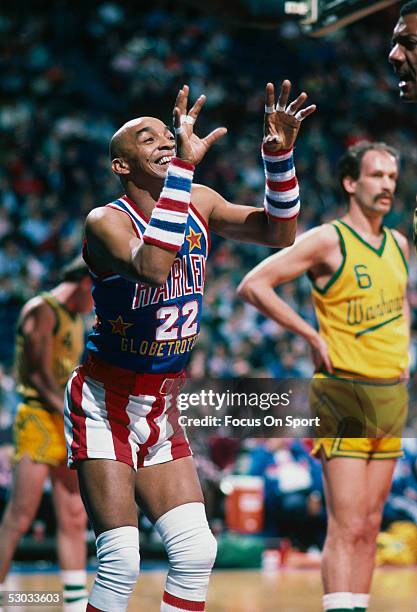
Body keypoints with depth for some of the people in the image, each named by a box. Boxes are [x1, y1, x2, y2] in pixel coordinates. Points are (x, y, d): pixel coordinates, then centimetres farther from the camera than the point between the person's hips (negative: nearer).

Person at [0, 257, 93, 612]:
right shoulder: (41, 310, -8)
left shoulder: (76, 319, 19)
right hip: (39, 419, -9)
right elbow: (40, 374, -16)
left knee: (75, 520, 6)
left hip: (70, 424, 9)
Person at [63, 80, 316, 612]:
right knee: (121, 562, -14)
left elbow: (278, 233, 5)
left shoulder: (197, 204, 4)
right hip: (105, 405, -6)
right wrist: (184, 166, -40)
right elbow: (151, 268, -38)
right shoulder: (106, 221, -17)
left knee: (196, 553, -3)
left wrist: (279, 155, -11)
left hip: (162, 409, 6)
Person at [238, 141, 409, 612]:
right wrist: (312, 335, -12)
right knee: (346, 527, -11)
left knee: (370, 525, 8)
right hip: (344, 396, -7)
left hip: (391, 398, 7)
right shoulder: (329, 241, -8)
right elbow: (253, 285, -12)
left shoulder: (398, 245, 12)